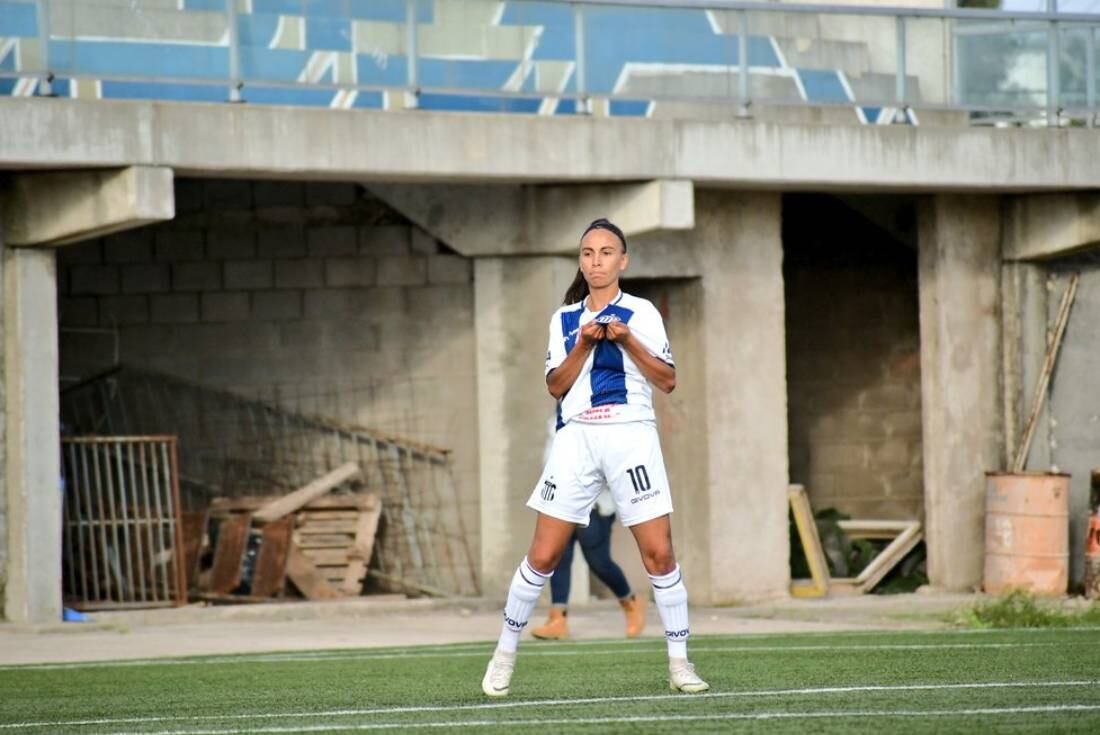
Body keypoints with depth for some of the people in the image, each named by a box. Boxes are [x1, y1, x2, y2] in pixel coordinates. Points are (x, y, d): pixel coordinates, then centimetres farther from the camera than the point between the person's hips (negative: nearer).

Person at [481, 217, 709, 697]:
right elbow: (556, 386, 6)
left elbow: (668, 380, -1)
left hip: (631, 436, -2)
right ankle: (504, 656, 11)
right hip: (577, 437, 2)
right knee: (543, 555, -2)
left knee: (659, 553, -8)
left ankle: (679, 663, 0)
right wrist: (584, 345, -8)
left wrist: (627, 339, -13)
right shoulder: (564, 319, 13)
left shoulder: (641, 314, 5)